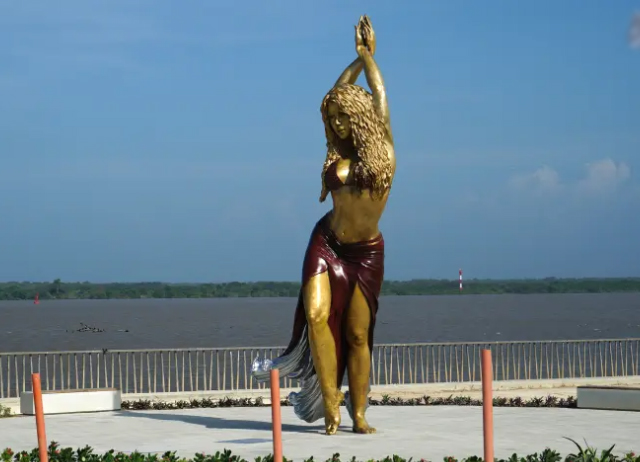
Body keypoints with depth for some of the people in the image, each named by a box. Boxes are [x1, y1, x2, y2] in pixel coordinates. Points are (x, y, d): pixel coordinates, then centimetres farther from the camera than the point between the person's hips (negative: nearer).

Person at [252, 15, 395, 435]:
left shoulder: (382, 150, -2)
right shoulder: (337, 153, 6)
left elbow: (379, 100, -1)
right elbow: (335, 100, 12)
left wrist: (369, 57, 8)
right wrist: (358, 59, 14)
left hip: (367, 253, -2)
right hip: (327, 245, 2)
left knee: (357, 334, 1)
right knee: (316, 315, -18)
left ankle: (359, 415, 9)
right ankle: (330, 405, -13)